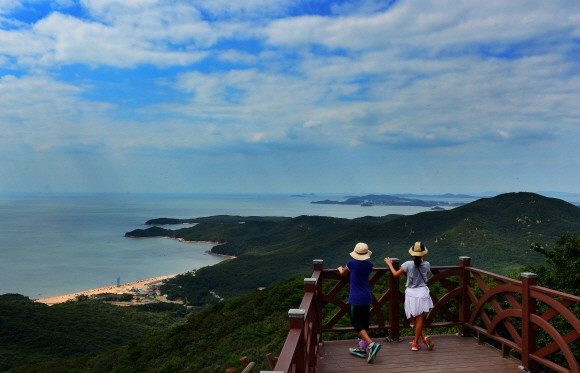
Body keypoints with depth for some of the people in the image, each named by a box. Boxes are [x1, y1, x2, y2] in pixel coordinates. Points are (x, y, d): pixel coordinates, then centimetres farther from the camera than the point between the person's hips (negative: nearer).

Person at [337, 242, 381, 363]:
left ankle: (371, 344, -17)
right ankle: (362, 349, 19)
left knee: (357, 323, -1)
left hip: (355, 299, -5)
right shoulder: (369, 265, 2)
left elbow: (342, 273, 11)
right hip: (367, 298, 5)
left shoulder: (351, 263, -9)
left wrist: (340, 268, 34)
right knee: (364, 323, 13)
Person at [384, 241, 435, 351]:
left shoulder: (408, 264, -13)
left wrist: (390, 264, 10)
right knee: (419, 319, 6)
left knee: (413, 318, 15)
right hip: (422, 293, 1)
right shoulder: (426, 264, -6)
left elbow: (396, 274, -5)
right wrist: (422, 260, 27)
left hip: (411, 294, -1)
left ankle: (423, 337, 6)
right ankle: (415, 343, 8)